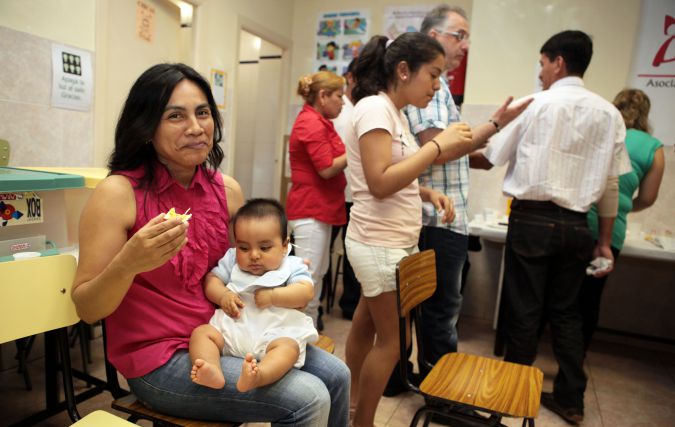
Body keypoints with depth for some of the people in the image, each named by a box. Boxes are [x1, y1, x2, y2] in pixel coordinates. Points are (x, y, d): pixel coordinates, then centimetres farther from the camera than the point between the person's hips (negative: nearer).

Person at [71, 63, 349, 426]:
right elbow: (86, 309, -12)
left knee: (336, 376, 3)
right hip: (160, 360, -5)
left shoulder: (227, 189, 0)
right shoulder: (118, 194, -15)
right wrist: (128, 263, -32)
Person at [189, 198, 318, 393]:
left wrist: (272, 296, -14)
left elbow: (306, 292, -6)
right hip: (231, 330, 4)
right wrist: (222, 296, -7)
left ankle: (259, 375, -59)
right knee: (201, 332, -18)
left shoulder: (291, 266, 7)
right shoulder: (232, 260, 18)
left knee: (289, 347, -33)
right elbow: (211, 279, 13)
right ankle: (212, 371, -43)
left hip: (273, 334, -3)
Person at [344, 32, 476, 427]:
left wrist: (428, 193, 2)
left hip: (393, 242, 9)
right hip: (380, 244, -9)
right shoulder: (375, 108, -16)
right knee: (393, 340, 3)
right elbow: (380, 183, -26)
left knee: (366, 325, 19)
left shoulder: (395, 113, 12)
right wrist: (439, 146, -21)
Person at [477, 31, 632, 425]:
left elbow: (493, 156, 2)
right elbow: (611, 183, 9)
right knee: (566, 311, 16)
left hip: (532, 218, -4)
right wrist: (604, 240, 16)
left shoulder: (534, 104, -5)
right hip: (576, 224, 4)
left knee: (524, 310, 7)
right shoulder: (608, 113, 6)